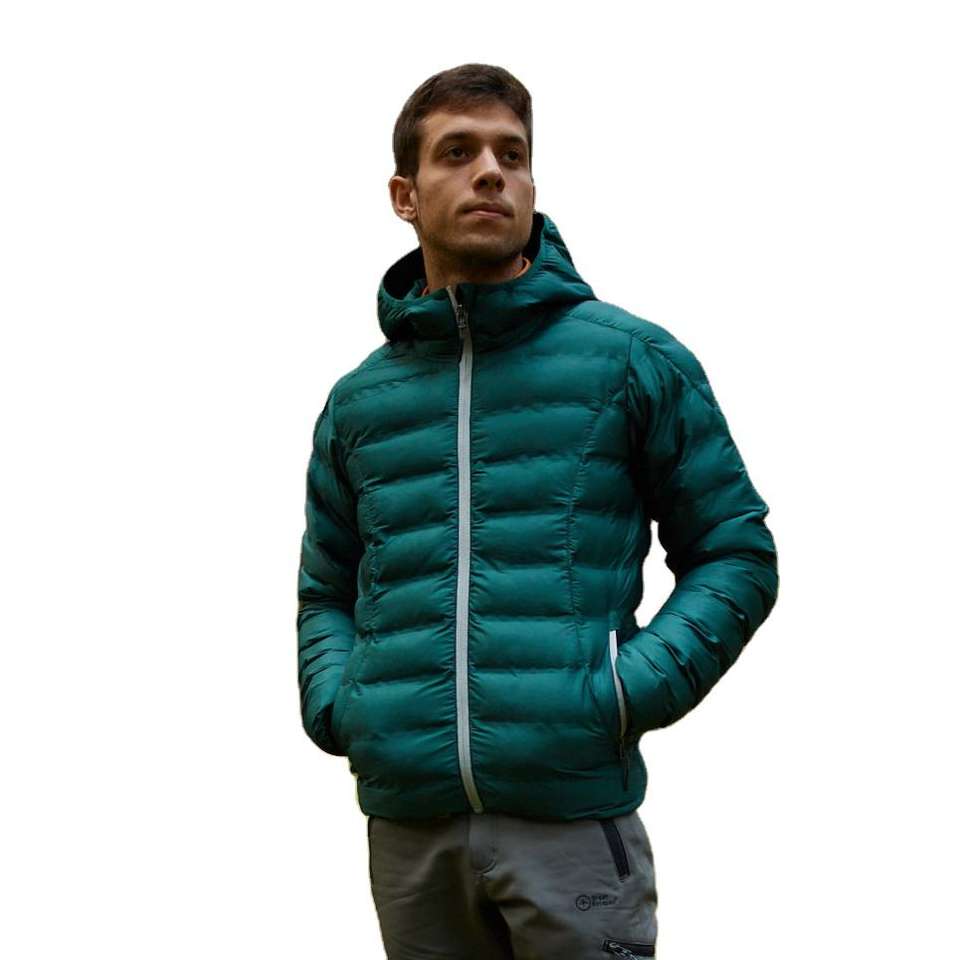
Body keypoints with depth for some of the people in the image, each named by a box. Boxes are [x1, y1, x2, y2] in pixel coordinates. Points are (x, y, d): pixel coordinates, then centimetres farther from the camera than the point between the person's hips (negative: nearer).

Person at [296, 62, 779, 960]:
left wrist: (639, 684, -10)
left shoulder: (634, 359, 2)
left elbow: (736, 551, 4)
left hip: (571, 816, -3)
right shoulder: (360, 401, 11)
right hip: (408, 825, 3)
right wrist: (332, 701, 2)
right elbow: (325, 591, 22)